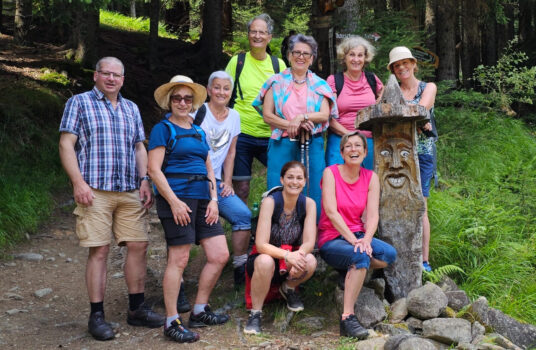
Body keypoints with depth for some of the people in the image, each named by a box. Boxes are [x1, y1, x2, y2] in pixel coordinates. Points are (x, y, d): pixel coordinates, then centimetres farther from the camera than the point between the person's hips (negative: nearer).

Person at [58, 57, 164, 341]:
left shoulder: (131, 109, 20)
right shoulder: (79, 103, 5)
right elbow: (66, 144, -3)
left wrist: (144, 181, 6)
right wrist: (78, 183, -13)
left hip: (130, 191, 5)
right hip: (95, 190, -5)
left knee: (138, 245, 2)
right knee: (99, 250, -5)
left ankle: (136, 309, 15)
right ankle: (96, 315, 4)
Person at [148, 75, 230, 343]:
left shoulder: (198, 132, 20)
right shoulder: (163, 129, -1)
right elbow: (154, 170, -9)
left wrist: (214, 199, 7)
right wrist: (174, 201, -16)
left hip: (202, 199, 7)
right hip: (177, 198, -7)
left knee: (220, 255, 3)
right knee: (179, 259, -6)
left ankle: (199, 312, 18)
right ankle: (172, 323, 5)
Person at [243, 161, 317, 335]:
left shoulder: (308, 204, -9)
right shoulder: (270, 201, -20)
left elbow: (309, 242, -14)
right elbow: (261, 244, -25)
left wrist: (298, 254, -37)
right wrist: (287, 255, -41)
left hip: (291, 257, 3)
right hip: (267, 257, -3)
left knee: (310, 261, -30)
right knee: (265, 261, -39)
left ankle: (289, 288, 6)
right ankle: (255, 313, -17)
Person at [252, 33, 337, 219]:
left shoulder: (320, 85, 12)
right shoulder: (277, 82, 9)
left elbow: (325, 115, 2)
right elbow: (267, 115, 1)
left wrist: (301, 117, -12)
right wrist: (290, 125, -12)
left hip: (312, 144, 1)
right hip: (282, 144, -1)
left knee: (312, 194, 0)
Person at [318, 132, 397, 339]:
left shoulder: (371, 178, 5)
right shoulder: (331, 173, -7)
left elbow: (373, 214, -4)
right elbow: (331, 212, -16)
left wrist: (366, 239, -23)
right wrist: (352, 240, -25)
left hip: (357, 235, 5)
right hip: (331, 240, -5)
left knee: (389, 254, -23)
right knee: (361, 256, -35)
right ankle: (347, 319, -32)